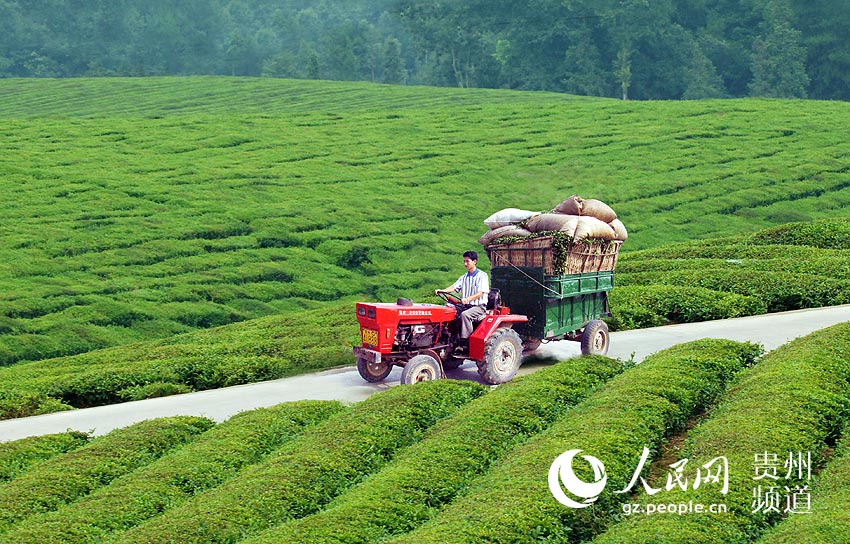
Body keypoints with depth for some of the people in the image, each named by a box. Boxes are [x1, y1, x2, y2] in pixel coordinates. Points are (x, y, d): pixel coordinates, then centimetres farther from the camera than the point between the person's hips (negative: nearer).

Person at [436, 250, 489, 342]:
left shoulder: (482, 276, -4)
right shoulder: (464, 277, 17)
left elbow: (480, 293, -15)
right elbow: (454, 287, 6)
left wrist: (468, 299, -31)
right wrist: (443, 291, -14)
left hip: (479, 307, -7)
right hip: (466, 306, 7)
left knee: (464, 314, -34)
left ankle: (466, 340, -31)